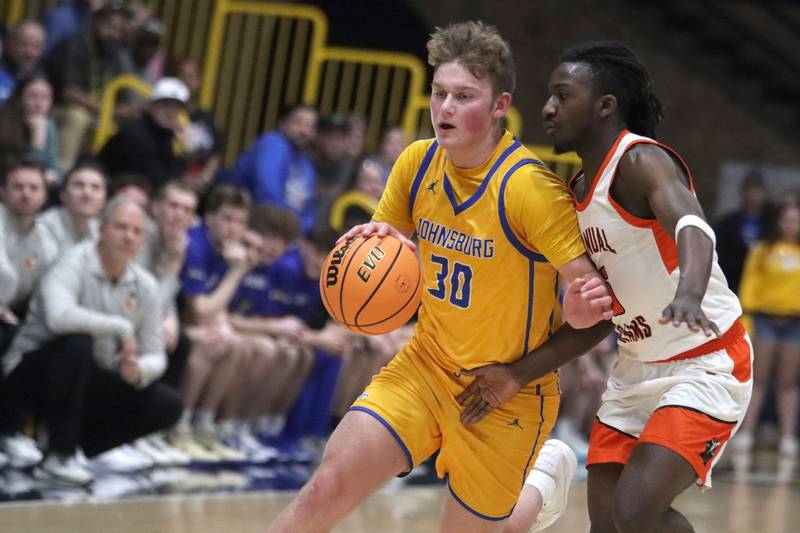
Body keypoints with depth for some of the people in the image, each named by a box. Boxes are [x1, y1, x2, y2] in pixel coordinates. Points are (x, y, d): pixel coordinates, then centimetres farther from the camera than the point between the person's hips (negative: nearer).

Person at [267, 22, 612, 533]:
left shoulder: (529, 187, -23)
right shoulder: (418, 162, -5)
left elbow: (594, 288, -21)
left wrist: (583, 308, -45)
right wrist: (374, 242, -15)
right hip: (426, 363, 4)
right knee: (326, 489, -13)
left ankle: (543, 484, 37)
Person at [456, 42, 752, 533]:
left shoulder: (641, 161, -18)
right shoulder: (577, 193, 8)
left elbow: (693, 228, -39)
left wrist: (688, 294, -60)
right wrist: (518, 375, 2)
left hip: (706, 365, -8)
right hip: (638, 368, 8)